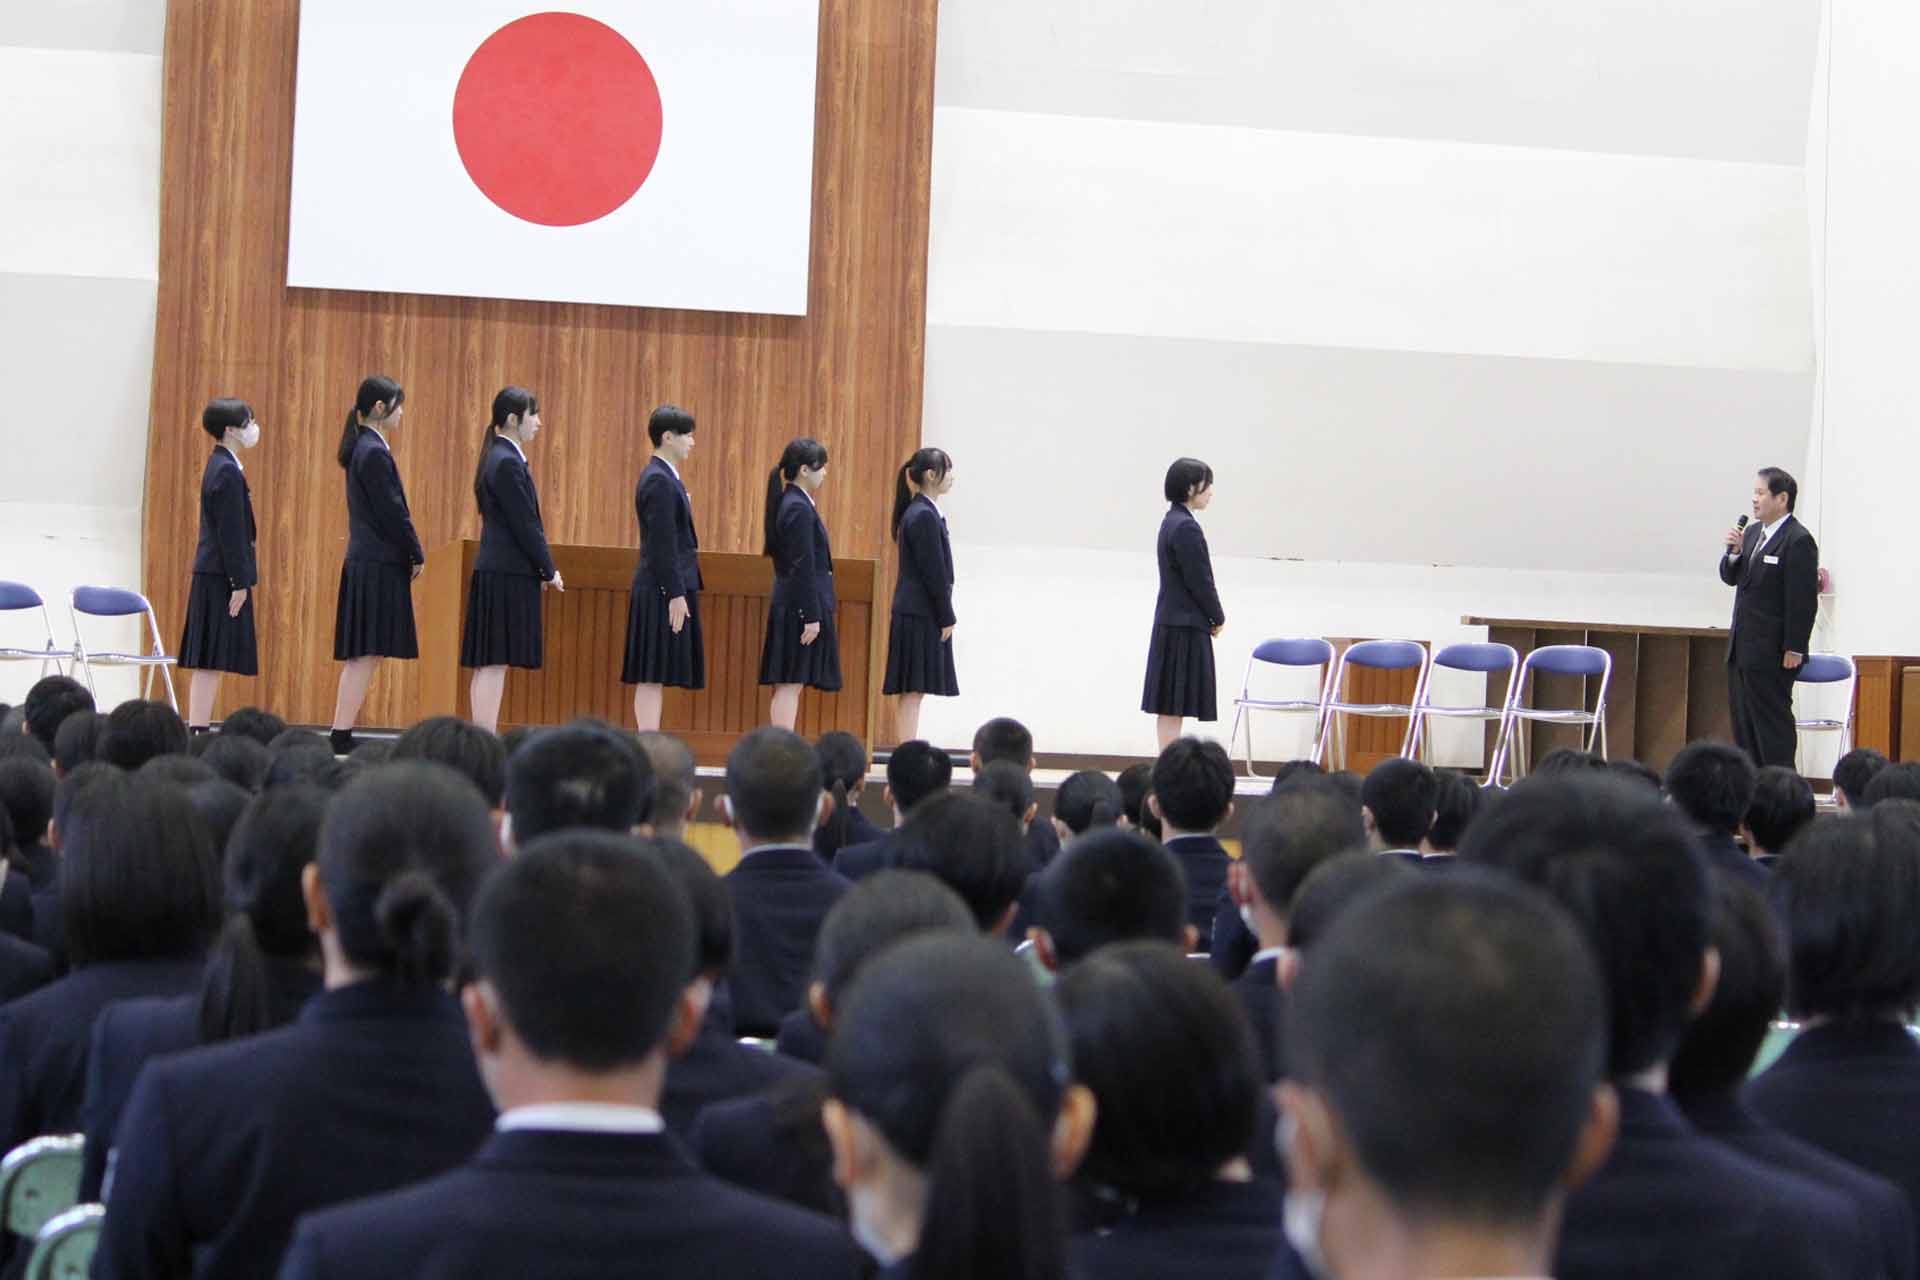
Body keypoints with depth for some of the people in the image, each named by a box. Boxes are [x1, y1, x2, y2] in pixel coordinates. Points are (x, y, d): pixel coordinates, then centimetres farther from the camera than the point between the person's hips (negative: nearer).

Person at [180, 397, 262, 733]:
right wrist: (239, 582, -17)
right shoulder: (228, 472, -15)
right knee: (212, 661, -9)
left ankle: (197, 731, 12)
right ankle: (198, 732, -9)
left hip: (213, 576, 10)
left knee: (208, 662, 10)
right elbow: (231, 533, -18)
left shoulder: (220, 466, 15)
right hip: (222, 577, -10)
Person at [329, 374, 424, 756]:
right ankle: (341, 738, -8)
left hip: (364, 563, 10)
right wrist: (417, 556, -5)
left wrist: (411, 554, 14)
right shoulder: (375, 453, -15)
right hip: (379, 566, -10)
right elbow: (392, 512, -16)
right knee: (366, 656, -7)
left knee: (361, 657, 11)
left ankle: (341, 737, 11)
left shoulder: (361, 449, 15)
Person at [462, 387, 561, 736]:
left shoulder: (500, 458, 15)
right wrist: (549, 571, -7)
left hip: (496, 571, 10)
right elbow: (525, 525, -16)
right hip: (509, 575, -10)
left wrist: (543, 569, 14)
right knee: (495, 662, -9)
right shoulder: (508, 463, -15)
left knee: (487, 664, 9)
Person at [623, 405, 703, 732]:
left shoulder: (661, 476, 16)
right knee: (653, 675, -8)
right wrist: (676, 594, -20)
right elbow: (662, 543, -19)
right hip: (664, 593, -10)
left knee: (654, 677, 10)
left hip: (664, 591, 10)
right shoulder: (659, 481, -15)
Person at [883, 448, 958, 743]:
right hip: (921, 616, -9)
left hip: (916, 614, 9)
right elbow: (934, 573, -17)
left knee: (912, 692, 9)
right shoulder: (925, 516, -16)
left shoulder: (918, 513, 14)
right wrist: (947, 618, -12)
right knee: (913, 690, -7)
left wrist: (945, 616, 15)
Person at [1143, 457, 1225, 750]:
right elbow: (1199, 581, -17)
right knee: (1174, 707, -7)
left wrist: (1212, 617, 9)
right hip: (1185, 628, -9)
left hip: (1171, 624, 9)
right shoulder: (1186, 528, -17)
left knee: (1169, 707, 10)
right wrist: (1218, 618, -2)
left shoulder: (1171, 522, 13)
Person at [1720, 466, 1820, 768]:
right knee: (1743, 721, 12)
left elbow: (1804, 601, -16)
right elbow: (1730, 578, 18)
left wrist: (1794, 650, -18)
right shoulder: (1753, 533, 12)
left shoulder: (1799, 541, -14)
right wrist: (1734, 551, -3)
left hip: (1772, 653, -9)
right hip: (1742, 648, 9)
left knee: (1773, 721, -6)